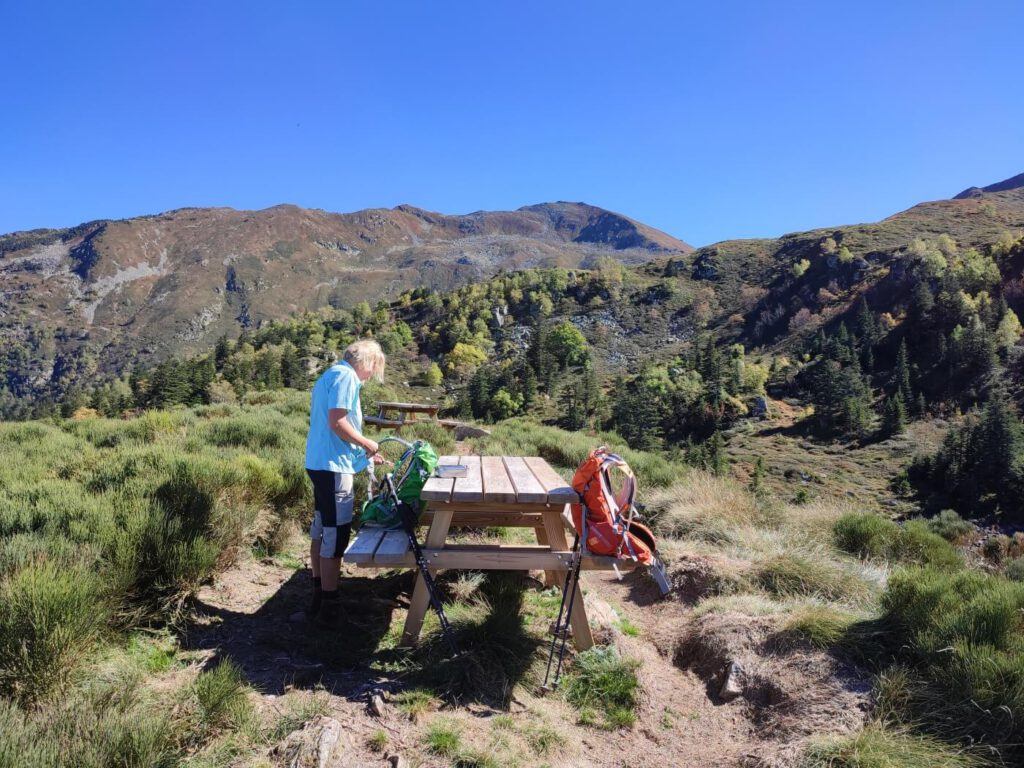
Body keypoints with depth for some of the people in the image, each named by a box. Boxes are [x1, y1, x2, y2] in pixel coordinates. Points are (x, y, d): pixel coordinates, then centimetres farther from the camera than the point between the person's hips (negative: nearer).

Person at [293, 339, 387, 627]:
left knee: (321, 531, 16)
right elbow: (337, 422, -22)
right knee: (335, 536, -4)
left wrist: (363, 453, 21)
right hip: (334, 467, -10)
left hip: (320, 464, 10)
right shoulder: (346, 376, -12)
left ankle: (318, 599, 27)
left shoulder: (329, 375, 19)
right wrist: (367, 444, -8)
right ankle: (328, 609, 2)